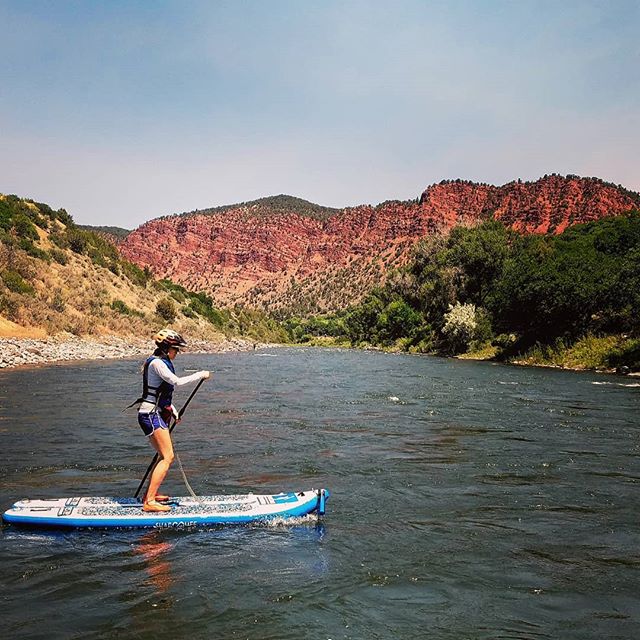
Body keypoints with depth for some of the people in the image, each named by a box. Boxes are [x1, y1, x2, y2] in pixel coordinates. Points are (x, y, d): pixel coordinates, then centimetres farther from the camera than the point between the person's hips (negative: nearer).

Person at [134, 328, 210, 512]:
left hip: (157, 414, 11)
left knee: (165, 456, 18)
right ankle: (149, 502, -17)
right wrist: (200, 375, -16)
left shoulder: (162, 362, 18)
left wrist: (173, 411, 22)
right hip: (151, 414, -11)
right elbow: (177, 381, -25)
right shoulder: (156, 363, -14)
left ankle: (150, 494, 28)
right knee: (168, 457, -15)